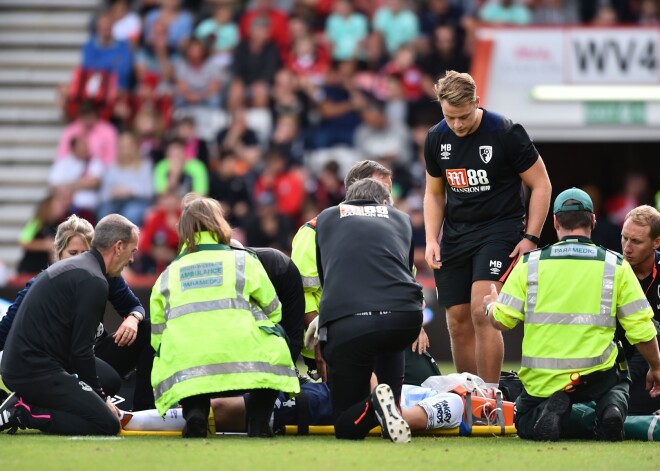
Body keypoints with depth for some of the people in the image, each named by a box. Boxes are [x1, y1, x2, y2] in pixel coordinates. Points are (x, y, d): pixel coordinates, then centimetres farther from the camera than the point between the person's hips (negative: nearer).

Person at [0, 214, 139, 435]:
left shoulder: (70, 267, 20)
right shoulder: (94, 281, -11)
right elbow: (81, 351, -13)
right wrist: (101, 397, -1)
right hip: (38, 373, -10)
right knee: (108, 424, -12)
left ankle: (21, 404, 7)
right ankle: (26, 414, -13)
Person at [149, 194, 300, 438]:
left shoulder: (166, 275, 23)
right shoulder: (243, 261, 19)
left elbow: (157, 336, 18)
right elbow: (273, 312, 24)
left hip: (183, 367, 2)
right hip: (245, 361, -2)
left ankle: (195, 411, -1)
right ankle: (258, 420, 12)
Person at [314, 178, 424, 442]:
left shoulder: (325, 219, 28)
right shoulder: (401, 219, 30)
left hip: (345, 324, -1)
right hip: (405, 318, 1)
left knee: (347, 426, 12)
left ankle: (378, 405, -19)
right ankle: (392, 398, 16)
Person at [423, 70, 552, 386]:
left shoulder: (506, 133, -12)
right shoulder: (436, 139, 3)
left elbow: (540, 185, -5)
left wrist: (530, 238, -11)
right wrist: (431, 239, 3)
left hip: (499, 230, -5)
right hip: (455, 235, 5)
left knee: (482, 312, -21)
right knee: (459, 323, 3)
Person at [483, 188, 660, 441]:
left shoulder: (530, 263, 1)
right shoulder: (616, 266, 1)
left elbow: (501, 320, 2)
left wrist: (491, 305, 27)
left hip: (541, 381, 0)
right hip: (595, 378, 0)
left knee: (525, 424, 27)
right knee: (619, 383, 34)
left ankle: (549, 411, -11)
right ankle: (612, 408, -5)